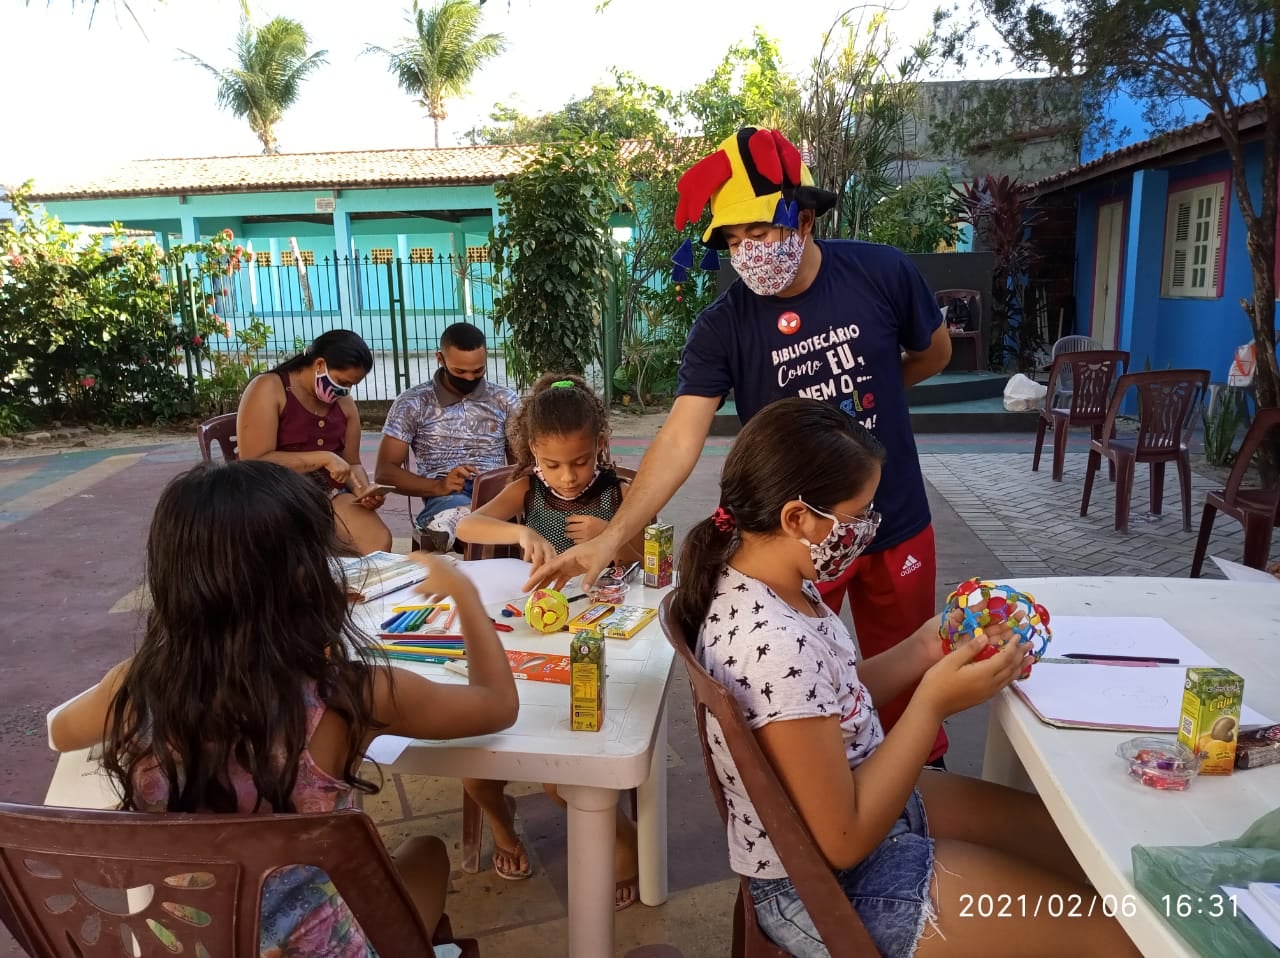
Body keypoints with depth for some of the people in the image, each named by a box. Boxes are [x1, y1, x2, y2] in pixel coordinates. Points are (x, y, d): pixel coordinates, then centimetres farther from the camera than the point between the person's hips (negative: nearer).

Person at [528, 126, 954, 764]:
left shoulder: (881, 273, -12)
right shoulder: (722, 326, -16)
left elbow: (934, 352, 7)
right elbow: (681, 437, -24)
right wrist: (611, 536, -34)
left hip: (897, 525, 2)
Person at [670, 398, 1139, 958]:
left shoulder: (753, 582, -7)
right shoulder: (776, 648, -35)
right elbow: (844, 840, -26)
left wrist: (920, 651, -3)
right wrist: (933, 703, -24)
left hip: (863, 795, 9)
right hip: (831, 887, -9)